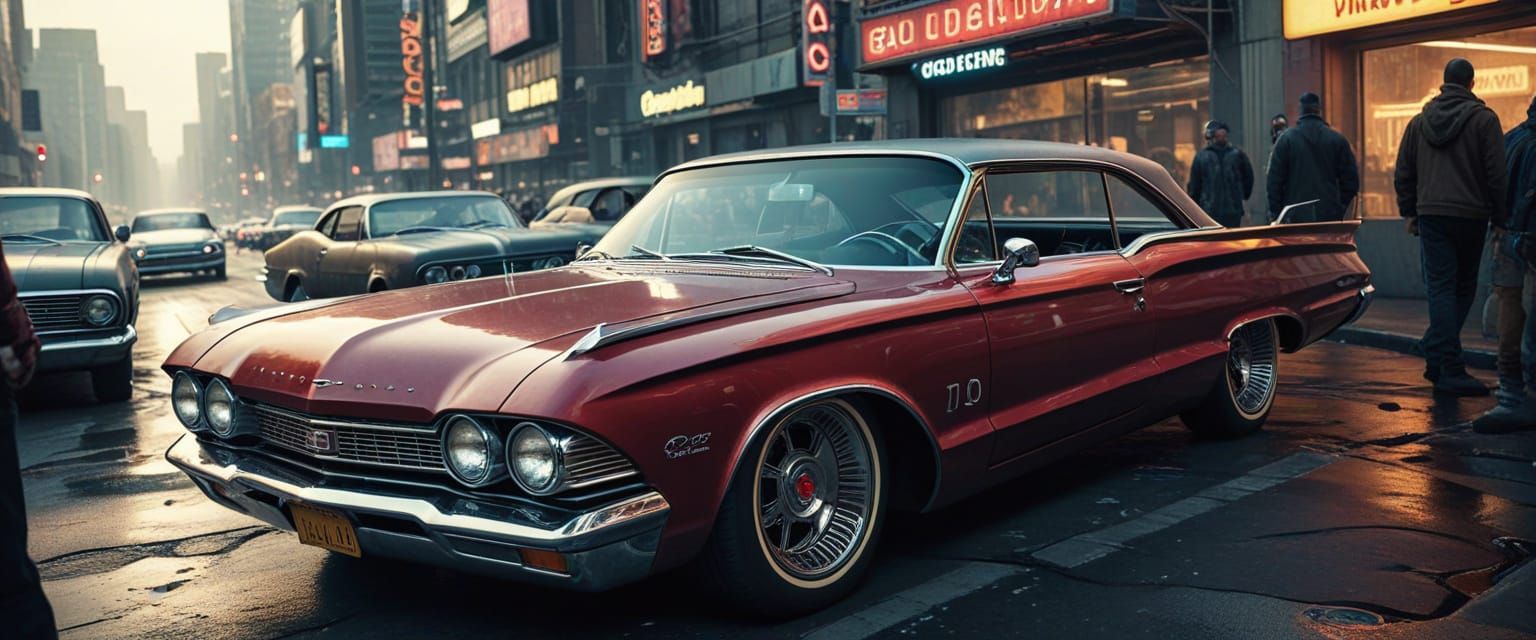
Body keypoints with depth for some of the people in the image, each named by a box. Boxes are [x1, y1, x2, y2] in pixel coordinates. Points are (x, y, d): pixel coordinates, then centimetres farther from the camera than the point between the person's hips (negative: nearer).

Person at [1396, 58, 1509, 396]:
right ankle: (1439, 355, 7)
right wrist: (1501, 219, -1)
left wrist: (1409, 212, 18)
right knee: (1464, 289, 11)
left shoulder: (1420, 121, 9)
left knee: (1440, 288, 1)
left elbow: (1403, 174, 11)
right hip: (1470, 216, -2)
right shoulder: (1483, 118, -3)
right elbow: (1497, 174, -6)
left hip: (1431, 215, 2)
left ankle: (1449, 367, -4)